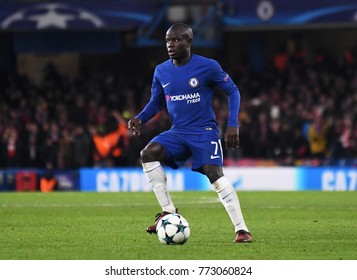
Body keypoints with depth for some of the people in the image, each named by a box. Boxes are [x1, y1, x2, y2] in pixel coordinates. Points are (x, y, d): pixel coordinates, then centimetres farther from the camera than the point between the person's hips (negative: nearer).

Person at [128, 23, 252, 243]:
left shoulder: (208, 66, -9)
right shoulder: (161, 71, 4)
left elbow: (232, 91, -1)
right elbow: (156, 102, 17)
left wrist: (233, 124, -12)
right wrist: (140, 119, -3)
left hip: (204, 131, -4)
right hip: (177, 132, 5)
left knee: (214, 173, -24)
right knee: (148, 153, -22)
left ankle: (242, 230, -18)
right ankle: (168, 211, -12)